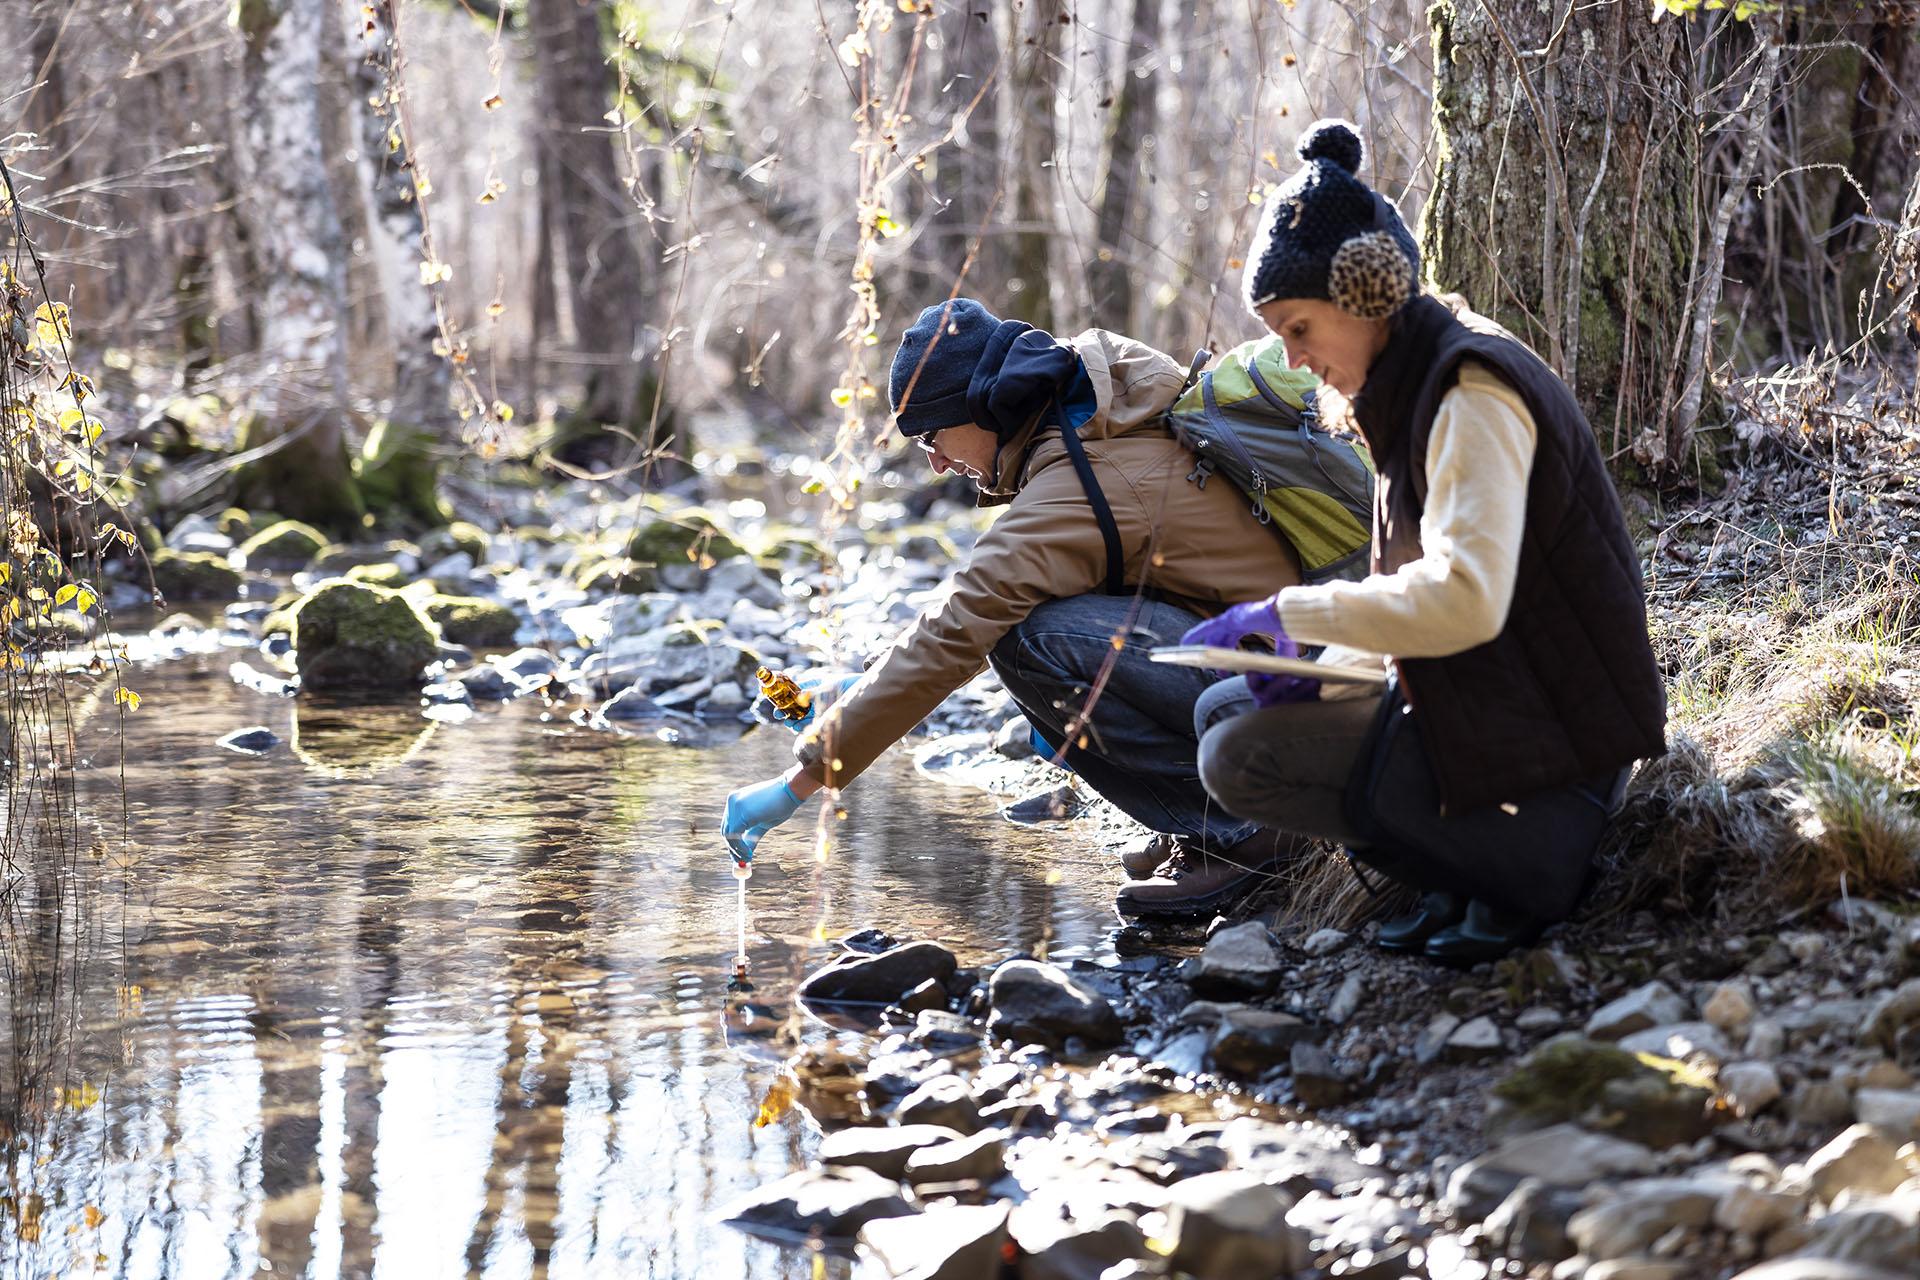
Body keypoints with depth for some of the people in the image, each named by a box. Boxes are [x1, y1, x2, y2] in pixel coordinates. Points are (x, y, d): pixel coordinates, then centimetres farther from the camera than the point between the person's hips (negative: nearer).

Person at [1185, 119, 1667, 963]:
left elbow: (1464, 599, -31)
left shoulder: (1475, 389, -18)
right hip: (1479, 710, 10)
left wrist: (1285, 614, -22)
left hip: (1546, 742, -10)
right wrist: (1319, 672, 0)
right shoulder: (1413, 389, 13)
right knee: (1223, 711, 12)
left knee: (1241, 760, -17)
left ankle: (1521, 862, -10)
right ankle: (1458, 877, 4)